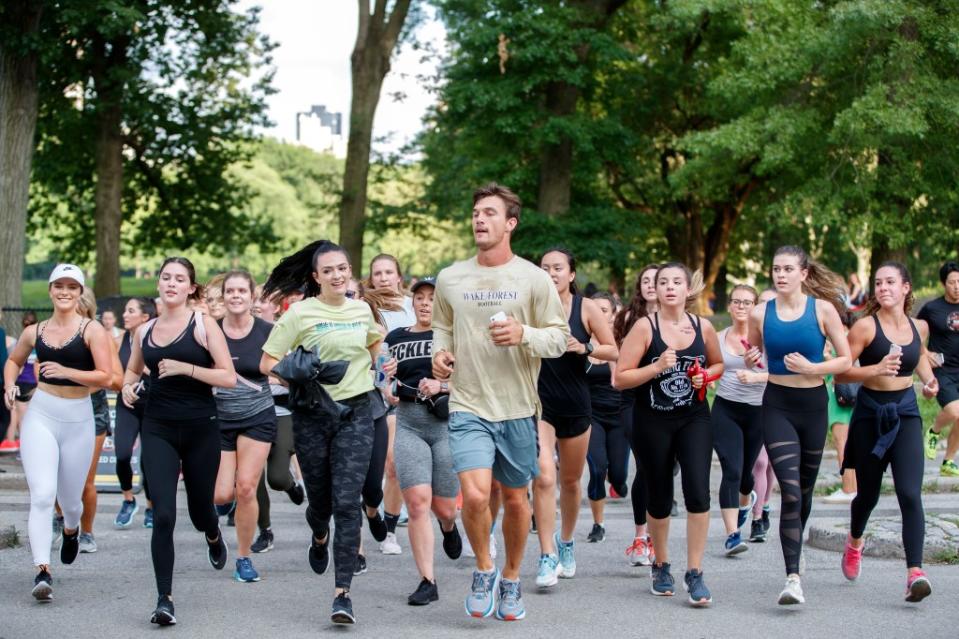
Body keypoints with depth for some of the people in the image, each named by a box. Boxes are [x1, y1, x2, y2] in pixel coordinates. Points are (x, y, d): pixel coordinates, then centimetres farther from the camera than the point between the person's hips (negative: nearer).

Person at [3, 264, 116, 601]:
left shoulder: (92, 330, -5)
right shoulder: (35, 332, 7)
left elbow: (105, 376, -13)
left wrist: (66, 372, -25)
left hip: (78, 420, -1)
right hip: (40, 415, 1)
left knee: (70, 499, 13)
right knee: (42, 494, -16)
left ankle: (71, 530, 51)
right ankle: (42, 571, -19)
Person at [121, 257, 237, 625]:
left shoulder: (203, 325, -4)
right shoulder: (145, 331, 7)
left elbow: (229, 378, -10)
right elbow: (132, 370, 26)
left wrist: (185, 368, -19)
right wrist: (128, 387, 4)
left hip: (201, 428, -2)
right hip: (158, 429, 2)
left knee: (199, 511, 15)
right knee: (163, 515, -13)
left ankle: (213, 536, 53)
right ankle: (164, 599, -8)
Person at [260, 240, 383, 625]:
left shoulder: (362, 310, 7)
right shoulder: (300, 313, -4)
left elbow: (375, 344, 30)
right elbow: (267, 362, -3)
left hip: (355, 412, 1)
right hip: (312, 415, -1)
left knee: (346, 502, -10)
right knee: (320, 500, 10)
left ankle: (342, 592, -10)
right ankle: (320, 537, 48)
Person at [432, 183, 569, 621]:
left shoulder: (534, 279, -3)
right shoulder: (450, 279, 4)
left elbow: (560, 337, -2)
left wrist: (523, 334, -20)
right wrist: (440, 352, -2)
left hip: (517, 409, 0)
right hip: (468, 407, 0)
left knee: (515, 499, 11)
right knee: (475, 495, -18)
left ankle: (511, 579, 32)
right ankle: (483, 569, 8)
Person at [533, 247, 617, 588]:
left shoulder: (586, 308, -3)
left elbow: (613, 352, 0)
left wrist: (583, 347, -17)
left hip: (576, 406, 2)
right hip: (539, 404, -2)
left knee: (570, 481, 16)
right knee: (544, 477, -18)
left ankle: (566, 541, 39)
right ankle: (548, 556, -15)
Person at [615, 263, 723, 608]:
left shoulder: (703, 327, 1)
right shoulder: (645, 327, -8)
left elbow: (718, 364, 19)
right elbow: (619, 378, -10)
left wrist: (705, 375, -3)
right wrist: (657, 367, -22)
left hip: (694, 419, 1)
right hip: (653, 422, -1)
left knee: (698, 492, -15)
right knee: (659, 499, 9)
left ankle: (695, 573, -4)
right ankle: (661, 566, 32)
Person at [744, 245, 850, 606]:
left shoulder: (822, 309, -4)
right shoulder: (761, 314, 0)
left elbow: (845, 360, -3)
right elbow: (753, 357, 15)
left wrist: (811, 368, -17)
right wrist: (751, 361, -8)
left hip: (813, 405, 1)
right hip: (777, 406, -1)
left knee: (805, 489, 16)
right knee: (790, 490, -16)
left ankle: (795, 548, 43)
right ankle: (793, 578, -20)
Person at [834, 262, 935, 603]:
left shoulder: (919, 327, 4)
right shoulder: (866, 326, -10)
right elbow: (840, 372, -14)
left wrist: (929, 378, 9)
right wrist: (876, 369, -28)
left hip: (905, 414, 2)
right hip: (870, 414, -2)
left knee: (910, 494, -14)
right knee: (869, 494, 14)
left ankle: (915, 572, -18)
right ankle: (855, 541, 46)